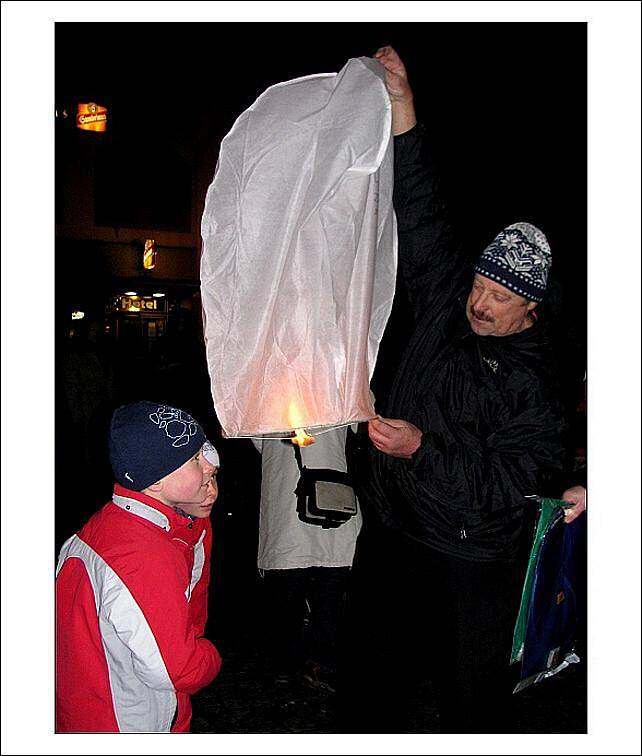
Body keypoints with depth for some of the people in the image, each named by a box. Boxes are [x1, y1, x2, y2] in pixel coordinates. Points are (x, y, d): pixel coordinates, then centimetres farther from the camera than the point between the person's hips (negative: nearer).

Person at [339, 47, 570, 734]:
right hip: (388, 536, 5)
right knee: (368, 685, 19)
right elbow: (421, 221, -5)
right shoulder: (448, 306, -1)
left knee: (471, 697, 14)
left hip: (469, 563, -4)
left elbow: (505, 484, -19)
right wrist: (403, 108, -10)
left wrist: (423, 446, -29)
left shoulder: (540, 384, -13)